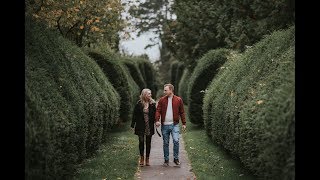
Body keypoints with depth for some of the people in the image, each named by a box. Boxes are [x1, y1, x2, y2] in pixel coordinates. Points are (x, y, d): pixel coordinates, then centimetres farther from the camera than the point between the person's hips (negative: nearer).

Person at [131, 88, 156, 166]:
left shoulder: (152, 104, 1)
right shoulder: (139, 104, -4)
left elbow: (154, 114, 4)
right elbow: (135, 115, -1)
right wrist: (133, 125, -3)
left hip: (149, 127, 2)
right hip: (141, 126, -1)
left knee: (148, 142, 7)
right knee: (141, 142, 3)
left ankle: (147, 159, 17)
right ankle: (142, 158, 18)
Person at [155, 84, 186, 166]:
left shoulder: (178, 100, 2)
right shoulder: (161, 100, 4)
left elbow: (182, 112, 6)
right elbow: (158, 111, -1)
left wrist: (184, 123, 4)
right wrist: (157, 120, -17)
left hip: (174, 124, -1)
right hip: (164, 125, 2)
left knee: (176, 141, -15)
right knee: (165, 143, 7)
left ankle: (176, 158, 0)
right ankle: (166, 160, 18)